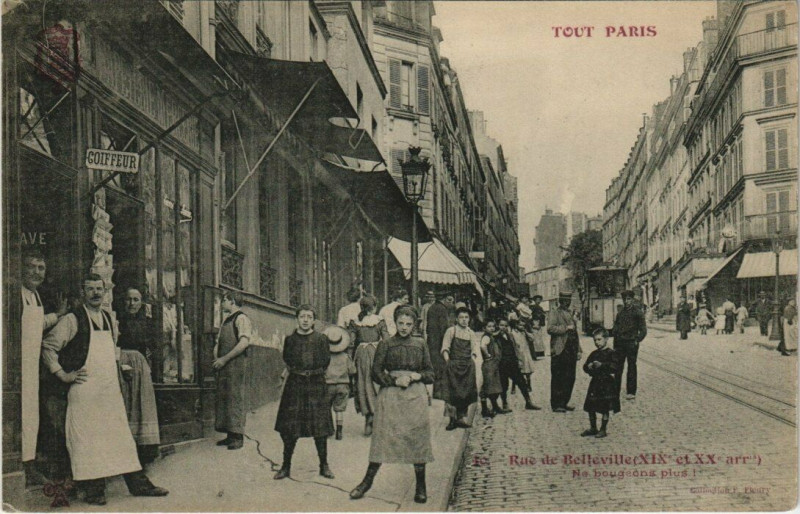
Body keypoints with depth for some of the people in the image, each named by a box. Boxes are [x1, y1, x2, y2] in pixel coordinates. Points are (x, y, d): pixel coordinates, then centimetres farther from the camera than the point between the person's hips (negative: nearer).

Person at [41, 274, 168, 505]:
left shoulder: (108, 319, 14)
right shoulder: (72, 320, -6)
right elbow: (47, 346, -7)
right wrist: (62, 374, -9)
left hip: (111, 390, 6)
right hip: (85, 390, -6)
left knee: (122, 436, 7)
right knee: (88, 440, -3)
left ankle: (138, 484, 10)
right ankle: (94, 489, 4)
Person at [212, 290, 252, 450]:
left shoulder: (242, 319, -8)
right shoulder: (226, 320, 20)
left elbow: (244, 343, -19)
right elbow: (218, 342, 25)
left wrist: (224, 359, -17)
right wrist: (217, 359, 6)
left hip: (237, 364, -9)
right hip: (224, 366, 9)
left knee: (236, 399, -7)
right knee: (223, 399, 9)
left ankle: (238, 437, -4)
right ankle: (230, 435, 15)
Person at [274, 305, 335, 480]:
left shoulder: (321, 339, 4)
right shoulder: (290, 339, 8)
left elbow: (325, 363, 0)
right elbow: (287, 362, 7)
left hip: (316, 386, -1)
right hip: (294, 386, 1)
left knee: (320, 428, 1)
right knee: (289, 428, 1)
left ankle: (324, 465, 12)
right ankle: (286, 466, 12)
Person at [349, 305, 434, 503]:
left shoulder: (420, 345, 12)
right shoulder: (385, 345, 5)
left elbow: (430, 373, 14)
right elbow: (376, 372, 1)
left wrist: (418, 376, -6)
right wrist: (395, 381, -13)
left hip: (415, 395, 2)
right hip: (390, 395, -2)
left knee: (418, 438, 0)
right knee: (383, 436, -5)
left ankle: (421, 486, 9)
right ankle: (367, 480, 5)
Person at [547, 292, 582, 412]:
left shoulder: (570, 314, 21)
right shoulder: (554, 313, -2)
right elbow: (550, 329, -16)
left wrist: (578, 350, 17)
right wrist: (566, 328, -15)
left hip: (571, 351, 7)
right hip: (560, 351, -7)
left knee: (570, 378, 8)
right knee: (558, 379, -3)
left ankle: (564, 403, 17)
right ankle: (556, 405, 2)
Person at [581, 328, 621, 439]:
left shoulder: (612, 353, -8)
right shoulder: (594, 354, 12)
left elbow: (614, 367, -21)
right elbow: (585, 366, 11)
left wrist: (601, 365, -26)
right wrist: (589, 366, -11)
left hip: (607, 385, -6)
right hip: (595, 383, 6)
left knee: (605, 409, 0)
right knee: (591, 407, 9)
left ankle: (603, 429, 11)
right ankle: (593, 428, 23)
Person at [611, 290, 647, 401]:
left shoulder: (637, 313, -1)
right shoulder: (620, 313, 13)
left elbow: (643, 330, -1)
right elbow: (615, 329, 14)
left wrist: (637, 340, -8)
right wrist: (615, 345, 7)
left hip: (631, 343, -4)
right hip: (620, 344, 4)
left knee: (631, 367, 1)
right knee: (618, 368, 4)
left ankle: (631, 392, 5)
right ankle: (616, 390, 10)